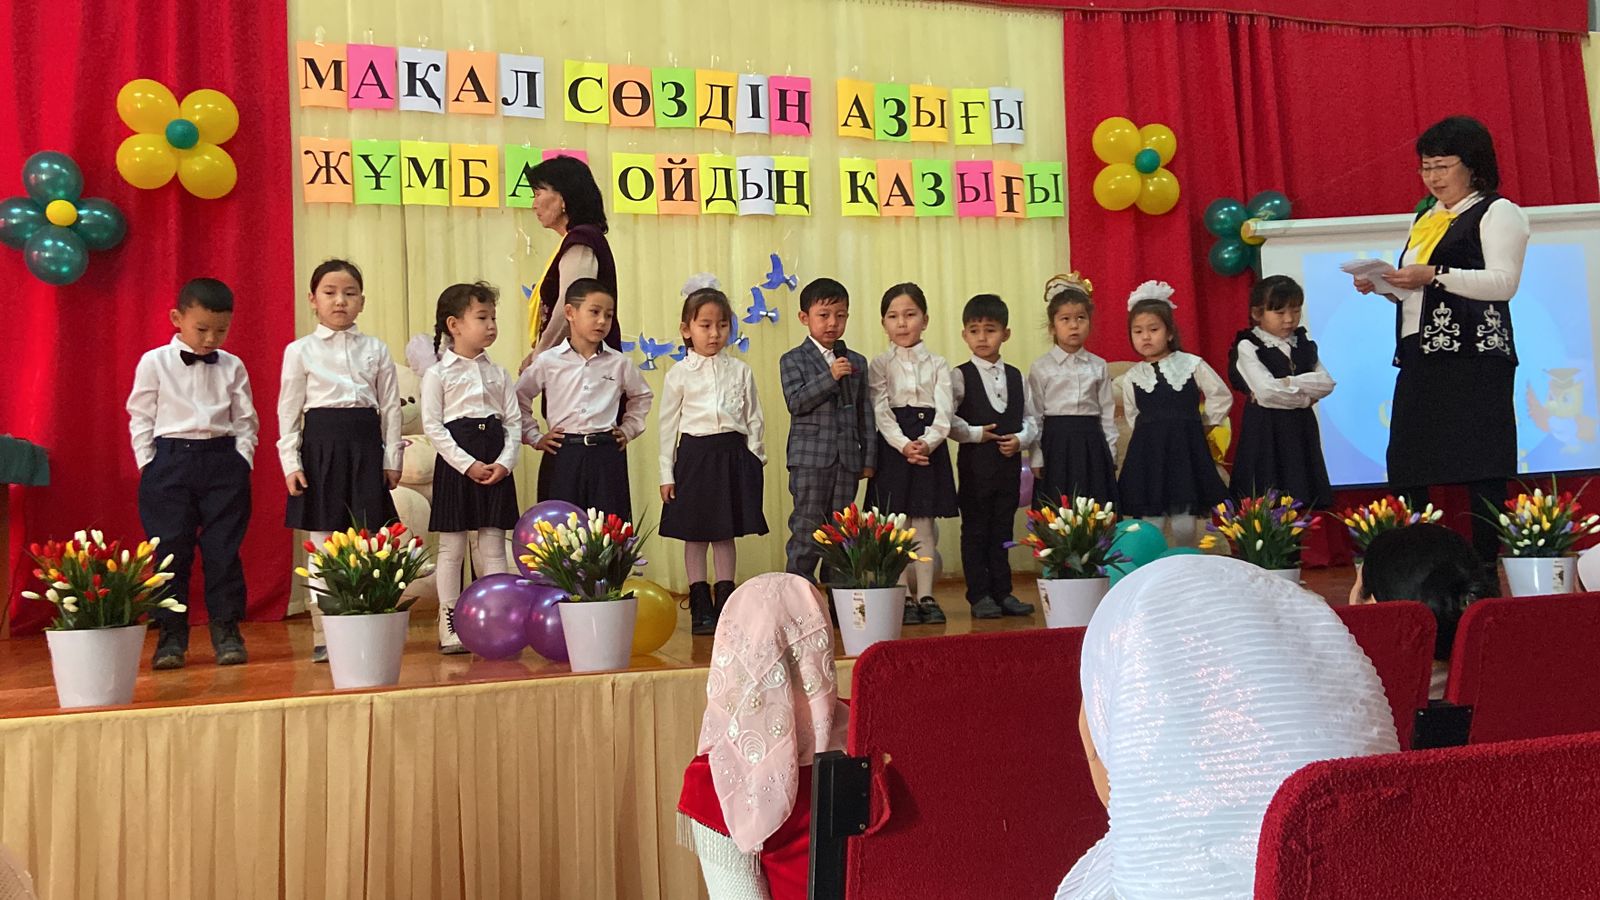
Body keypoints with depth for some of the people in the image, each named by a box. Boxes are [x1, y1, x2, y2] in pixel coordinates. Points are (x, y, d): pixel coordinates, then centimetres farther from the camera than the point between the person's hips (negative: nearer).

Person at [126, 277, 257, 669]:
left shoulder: (232, 366, 7)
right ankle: (171, 634, 10)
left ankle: (227, 630, 11)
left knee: (223, 549, 3)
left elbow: (245, 421, 12)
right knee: (171, 550, 1)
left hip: (223, 461, 1)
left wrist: (241, 461, 1)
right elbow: (140, 418, 6)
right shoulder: (154, 363, 3)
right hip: (169, 461, -1)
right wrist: (148, 464, -1)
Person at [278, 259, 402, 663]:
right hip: (321, 446, -2)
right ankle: (324, 636, 9)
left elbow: (391, 406, 9)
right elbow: (289, 410, 3)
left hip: (365, 446, 2)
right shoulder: (300, 351, 4)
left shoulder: (376, 349, 9)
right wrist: (290, 462, -5)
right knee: (324, 546, 2)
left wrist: (391, 459, 4)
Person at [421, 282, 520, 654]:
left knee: (494, 546, 6)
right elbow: (433, 427, -8)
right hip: (455, 462, -4)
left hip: (496, 465, 4)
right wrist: (468, 464, -15)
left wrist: (505, 461, -7)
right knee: (452, 548, 3)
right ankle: (449, 626, 11)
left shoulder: (498, 374, 11)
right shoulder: (437, 374, -2)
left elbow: (513, 421, 8)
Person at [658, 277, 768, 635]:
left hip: (733, 454, 2)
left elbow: (754, 419, 9)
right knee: (695, 535, 6)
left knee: (726, 534, 10)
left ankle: (725, 603, 18)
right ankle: (701, 608, 15)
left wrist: (754, 459, 3)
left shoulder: (740, 371, 5)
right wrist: (667, 474, -1)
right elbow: (668, 425, 1)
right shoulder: (679, 374, -1)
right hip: (695, 454, -1)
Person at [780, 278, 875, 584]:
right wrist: (829, 376, -20)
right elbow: (796, 402, -13)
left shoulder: (857, 361, 13)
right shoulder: (793, 360, 1)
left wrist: (868, 457, 9)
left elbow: (864, 413, 13)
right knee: (806, 530, -4)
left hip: (847, 457, 4)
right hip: (810, 458, -4)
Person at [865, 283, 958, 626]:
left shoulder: (937, 364, 6)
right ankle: (904, 597, 7)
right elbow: (881, 412, -6)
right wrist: (904, 444, -20)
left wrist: (927, 442, -20)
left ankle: (925, 595, 8)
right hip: (893, 446, 0)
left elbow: (943, 412, -3)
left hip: (929, 446, 1)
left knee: (923, 524, 3)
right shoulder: (879, 365, 4)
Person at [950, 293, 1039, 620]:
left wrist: (1021, 439, -7)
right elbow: (945, 418, -12)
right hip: (975, 463, -4)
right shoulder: (961, 376, -3)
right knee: (975, 530, 2)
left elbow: (1031, 418, 11)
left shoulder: (1016, 377, 11)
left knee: (1003, 530, 10)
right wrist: (976, 433, -13)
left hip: (1009, 464, 4)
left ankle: (1003, 593, 18)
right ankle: (979, 596, 8)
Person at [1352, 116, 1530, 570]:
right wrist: (1381, 285, 10)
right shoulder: (1426, 217, 23)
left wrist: (1435, 274, -21)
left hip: (1474, 356, -7)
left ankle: (1488, 570, -4)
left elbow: (1504, 281, -12)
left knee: (1480, 469, -9)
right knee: (1405, 469, 3)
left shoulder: (1498, 212, 1)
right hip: (1420, 355, 7)